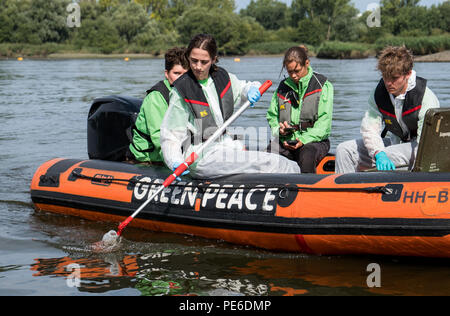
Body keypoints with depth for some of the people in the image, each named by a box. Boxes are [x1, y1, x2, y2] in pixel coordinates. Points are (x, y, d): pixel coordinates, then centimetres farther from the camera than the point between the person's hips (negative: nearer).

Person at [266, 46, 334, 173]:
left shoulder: (323, 86, 1)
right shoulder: (283, 87, 14)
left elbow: (324, 124, -6)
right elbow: (272, 116, 22)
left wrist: (304, 140, -19)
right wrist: (278, 129, -2)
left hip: (315, 141, -3)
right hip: (286, 141, 3)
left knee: (307, 154, -37)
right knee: (270, 150, -28)